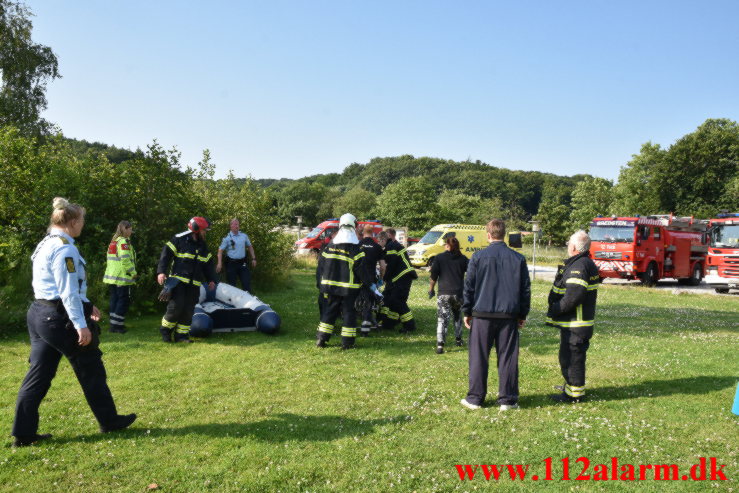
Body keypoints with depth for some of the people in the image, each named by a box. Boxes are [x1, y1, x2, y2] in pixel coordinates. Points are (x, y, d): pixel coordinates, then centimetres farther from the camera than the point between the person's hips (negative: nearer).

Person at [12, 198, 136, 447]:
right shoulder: (64, 248, -17)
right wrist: (81, 324, -20)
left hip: (39, 314, 9)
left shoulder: (45, 245, 14)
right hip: (60, 317, -9)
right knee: (91, 370, 5)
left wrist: (86, 306, 25)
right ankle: (109, 421, 19)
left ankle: (23, 433, 15)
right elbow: (68, 291, -21)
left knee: (38, 375, 12)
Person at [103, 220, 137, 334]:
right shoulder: (124, 241, -12)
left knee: (115, 299, 13)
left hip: (112, 276, 9)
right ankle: (117, 324, -2)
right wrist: (133, 273, -12)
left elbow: (111, 259, 17)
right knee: (124, 300, -2)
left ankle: (114, 324, 17)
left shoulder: (113, 241, 17)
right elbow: (125, 260, -21)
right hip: (122, 277, -9)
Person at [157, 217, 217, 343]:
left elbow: (208, 264, 21)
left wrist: (211, 280, 13)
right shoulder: (179, 239, -4)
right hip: (178, 280, -6)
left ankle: (182, 335, 10)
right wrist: (161, 271, -17)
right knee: (176, 306, -11)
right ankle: (165, 330, 10)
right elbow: (166, 254, -7)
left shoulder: (203, 246, 16)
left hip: (194, 284, 6)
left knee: (188, 310, 2)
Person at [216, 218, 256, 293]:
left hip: (242, 263, 3)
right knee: (231, 284, 5)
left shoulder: (244, 236, 6)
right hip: (231, 263, -3)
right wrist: (219, 263, -15)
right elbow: (220, 250, -5)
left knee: (247, 283, -1)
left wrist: (253, 258, 12)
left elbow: (250, 247, 18)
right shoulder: (227, 238, -4)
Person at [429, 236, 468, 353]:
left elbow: (433, 276, -3)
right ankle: (458, 339, 34)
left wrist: (431, 290, 8)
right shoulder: (463, 259, 7)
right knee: (457, 316, 25)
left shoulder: (439, 258, -1)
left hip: (444, 293, -3)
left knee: (442, 318, -6)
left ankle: (440, 345, -17)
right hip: (459, 293, 3)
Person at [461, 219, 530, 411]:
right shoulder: (518, 258, 4)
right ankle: (507, 400, 13)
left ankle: (475, 398, 12)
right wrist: (523, 314, 17)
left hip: (482, 315, -2)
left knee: (478, 357, 6)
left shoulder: (478, 257, -3)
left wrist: (467, 312, 9)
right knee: (507, 358, 8)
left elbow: (469, 286, -1)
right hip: (509, 315, 2)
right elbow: (526, 288, 9)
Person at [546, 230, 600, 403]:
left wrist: (554, 311, -17)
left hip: (575, 324, -11)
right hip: (573, 322, 11)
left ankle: (575, 393, 6)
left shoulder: (578, 267, -21)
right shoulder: (588, 264, 15)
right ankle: (571, 385, 36)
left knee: (571, 357, -2)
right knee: (568, 356, 22)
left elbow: (572, 297, -28)